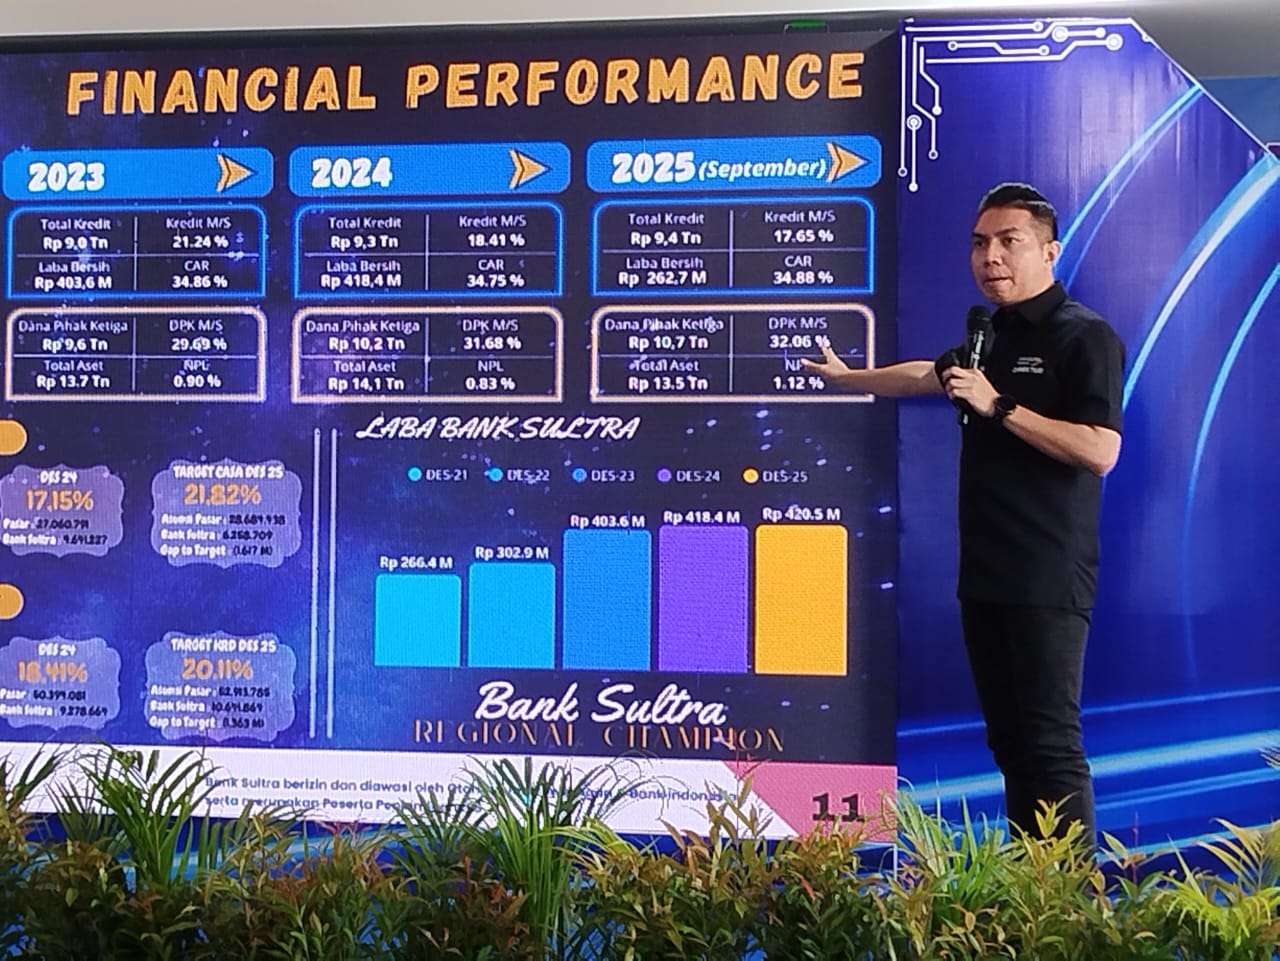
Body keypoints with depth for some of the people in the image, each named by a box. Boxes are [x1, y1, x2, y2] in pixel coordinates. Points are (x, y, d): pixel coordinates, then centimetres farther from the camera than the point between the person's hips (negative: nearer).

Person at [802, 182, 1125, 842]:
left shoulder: (1084, 336, -8)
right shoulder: (990, 337, 17)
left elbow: (1099, 451, -20)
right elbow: (923, 376, 37)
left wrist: (998, 406, -19)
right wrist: (844, 376, 48)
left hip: (1048, 581, -8)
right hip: (985, 573, 8)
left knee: (1051, 743, -10)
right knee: (1009, 740, 9)